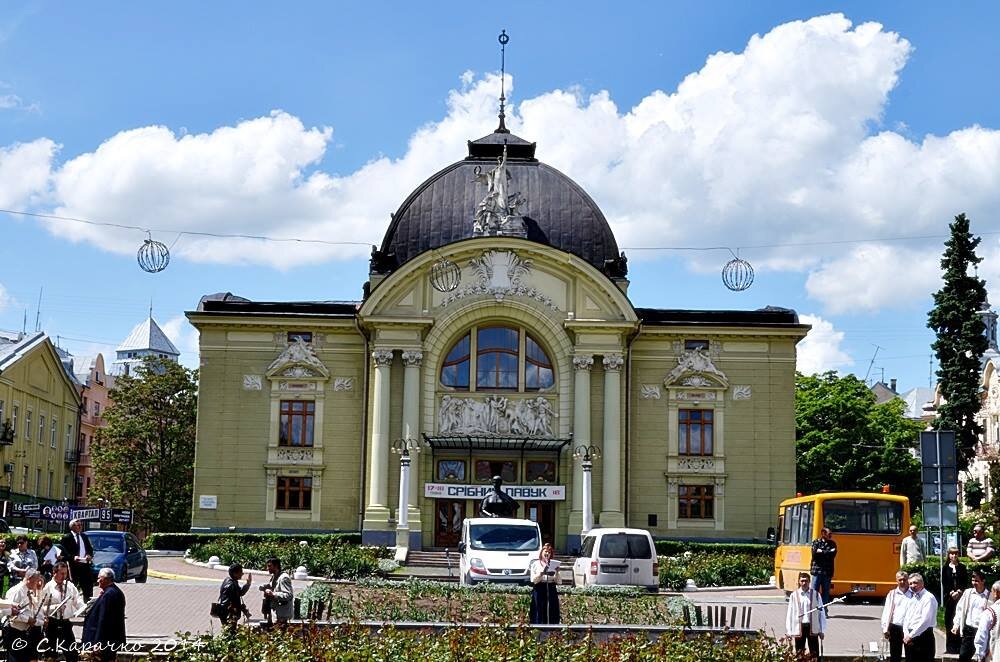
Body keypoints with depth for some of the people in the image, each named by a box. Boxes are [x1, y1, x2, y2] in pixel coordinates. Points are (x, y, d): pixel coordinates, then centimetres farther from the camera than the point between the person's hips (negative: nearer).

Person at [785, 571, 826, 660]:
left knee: (814, 654, 4)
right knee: (799, 654, 7)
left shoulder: (816, 594, 1)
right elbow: (790, 614, 3)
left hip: (812, 627, 0)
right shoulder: (794, 595, 0)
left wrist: (822, 630, 1)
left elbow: (821, 613, 4)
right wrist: (789, 631, 0)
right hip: (799, 627, 0)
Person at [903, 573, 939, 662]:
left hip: (923, 637, -8)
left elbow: (925, 621, -16)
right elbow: (906, 619, 15)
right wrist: (906, 635, -2)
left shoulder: (929, 598, -8)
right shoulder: (912, 599, 17)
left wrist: (911, 636, -14)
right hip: (909, 639, 8)